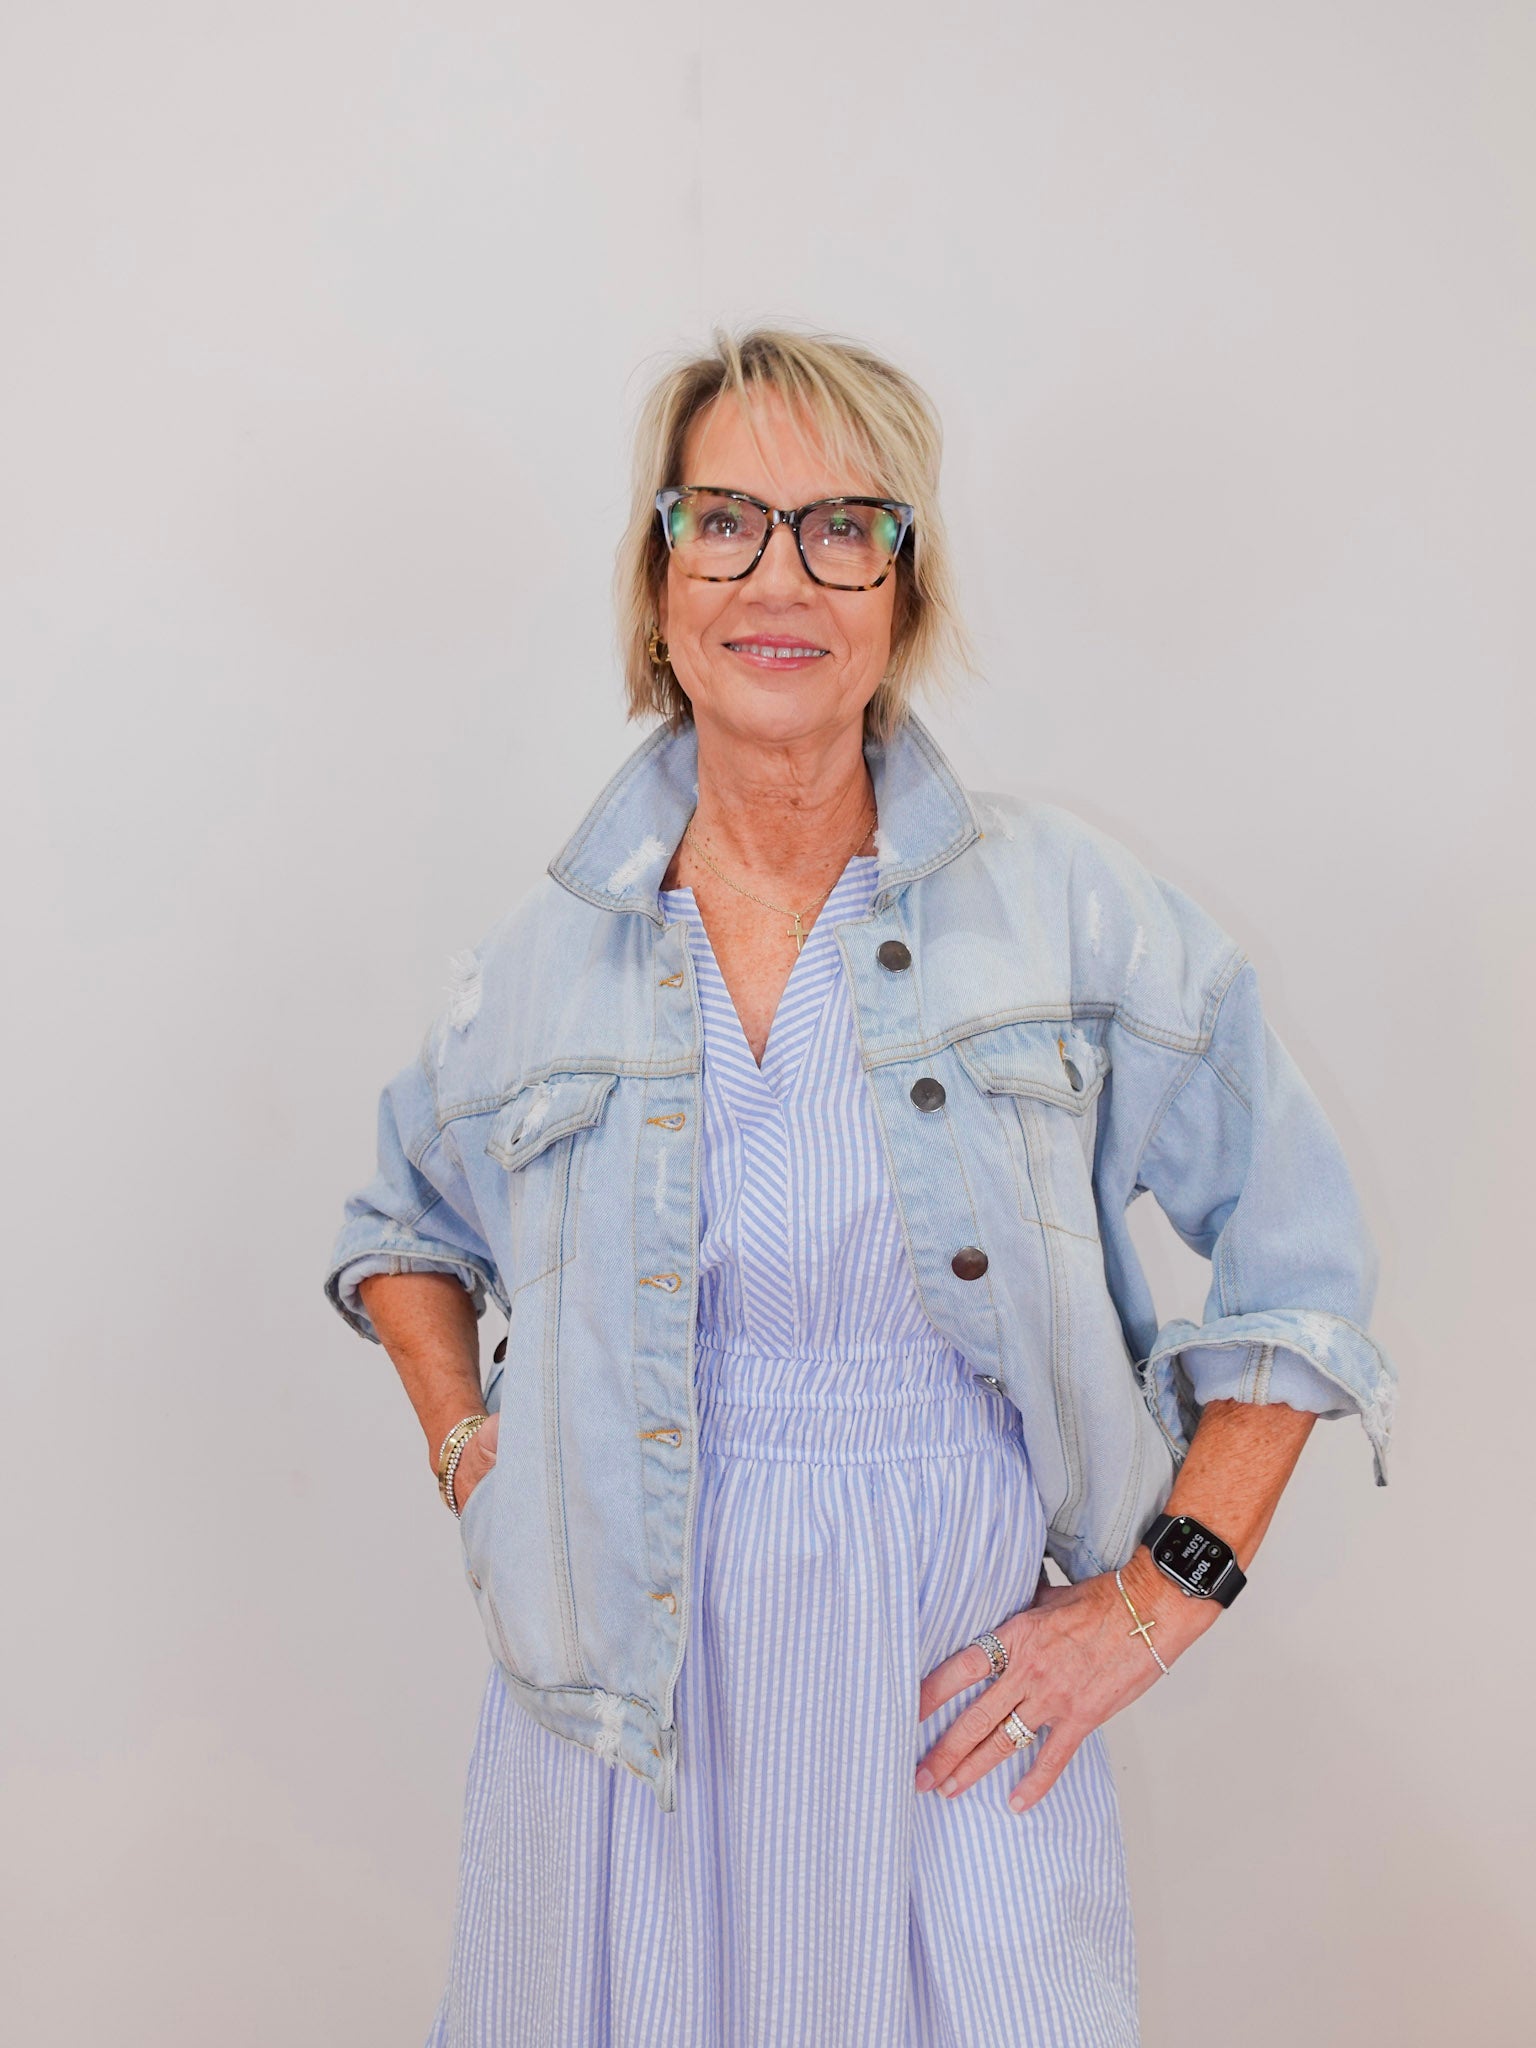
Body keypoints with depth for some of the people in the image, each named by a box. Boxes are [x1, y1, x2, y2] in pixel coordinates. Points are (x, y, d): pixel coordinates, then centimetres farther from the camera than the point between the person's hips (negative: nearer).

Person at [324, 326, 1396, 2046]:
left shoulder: (1068, 907, -7)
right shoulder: (547, 957, -1)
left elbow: (1296, 1250, 0)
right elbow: (402, 1226, 18)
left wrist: (1160, 1596, -5)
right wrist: (467, 1455, 3)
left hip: (962, 1702, -1)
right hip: (635, 1688, 2)